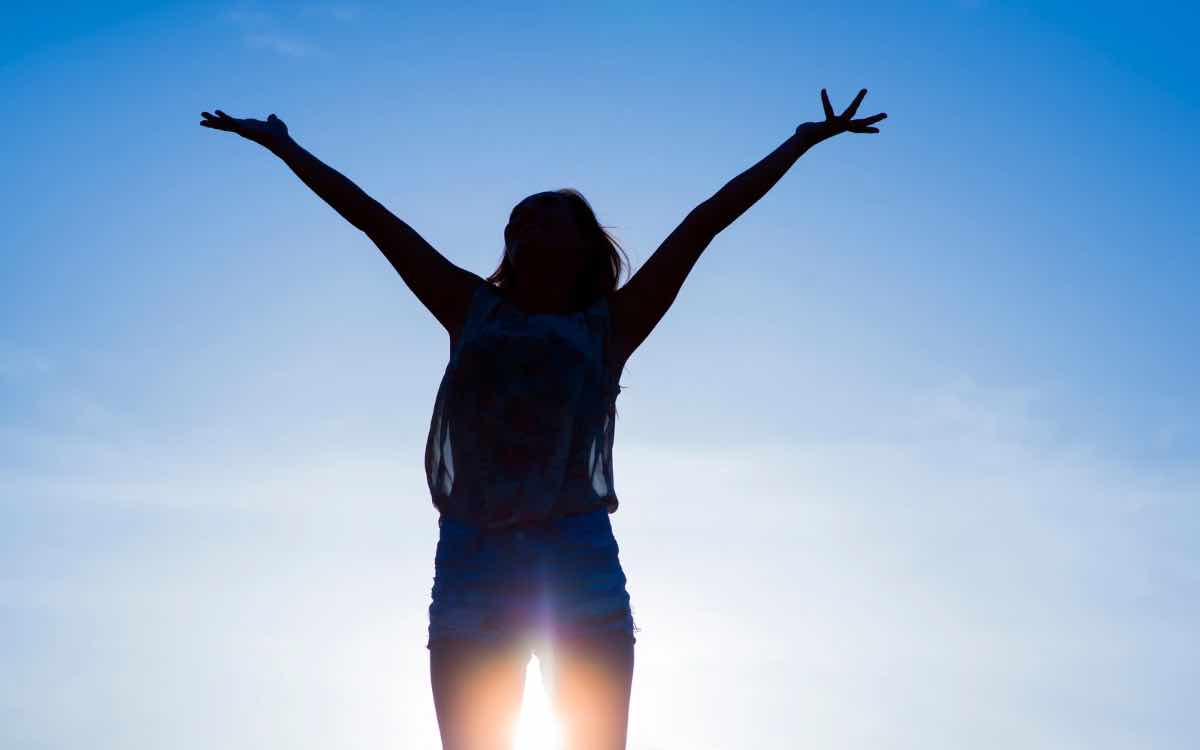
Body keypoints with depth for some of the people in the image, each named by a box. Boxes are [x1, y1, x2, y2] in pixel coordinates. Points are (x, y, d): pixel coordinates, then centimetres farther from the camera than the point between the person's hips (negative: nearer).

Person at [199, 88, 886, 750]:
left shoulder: (609, 324, 13)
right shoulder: (473, 310, 17)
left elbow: (706, 220, 15)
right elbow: (370, 214, 23)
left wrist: (804, 140, 19)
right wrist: (281, 144, 30)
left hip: (578, 560, -1)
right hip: (471, 561, 2)